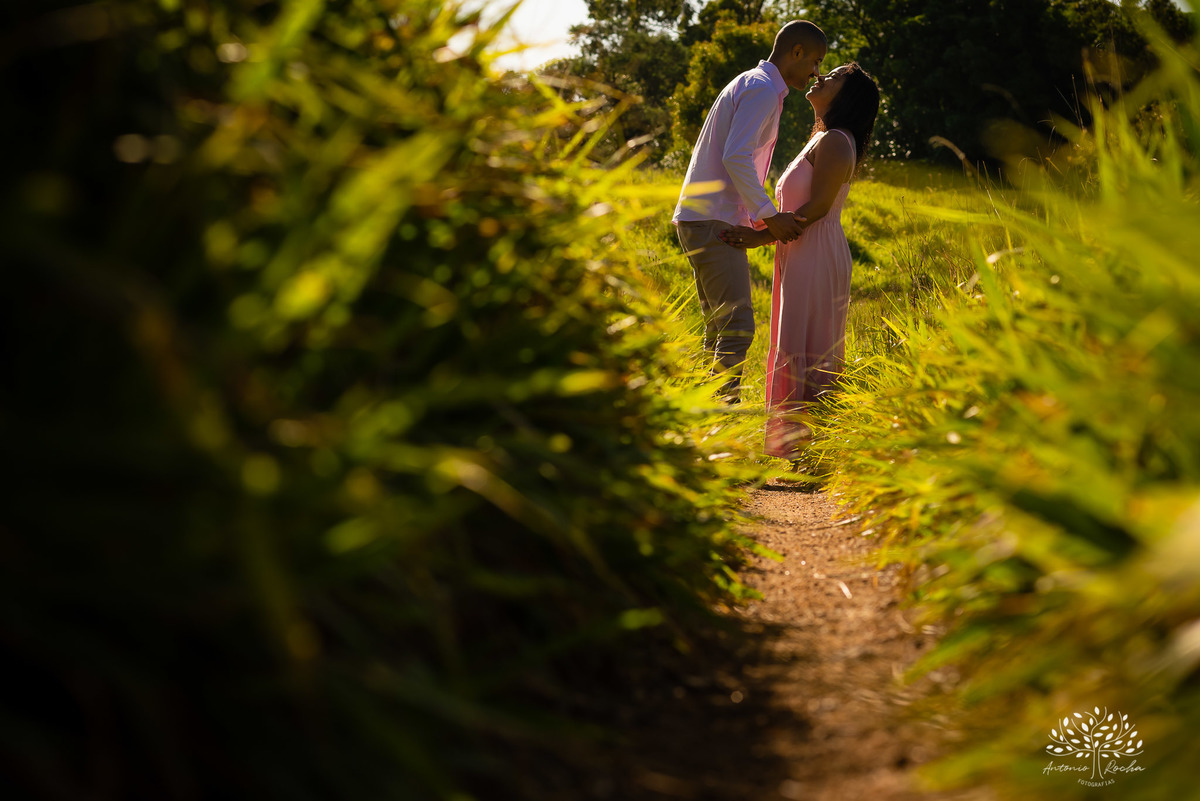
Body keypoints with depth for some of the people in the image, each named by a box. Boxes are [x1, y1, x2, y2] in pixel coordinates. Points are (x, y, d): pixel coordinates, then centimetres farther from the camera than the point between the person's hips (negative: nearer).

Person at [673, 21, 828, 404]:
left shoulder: (752, 86, 23)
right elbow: (735, 158, -22)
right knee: (737, 325, -16)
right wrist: (770, 215, -21)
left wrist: (762, 217, 20)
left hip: (705, 220, 11)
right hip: (712, 221, -11)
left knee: (720, 328, 10)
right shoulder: (762, 89, -10)